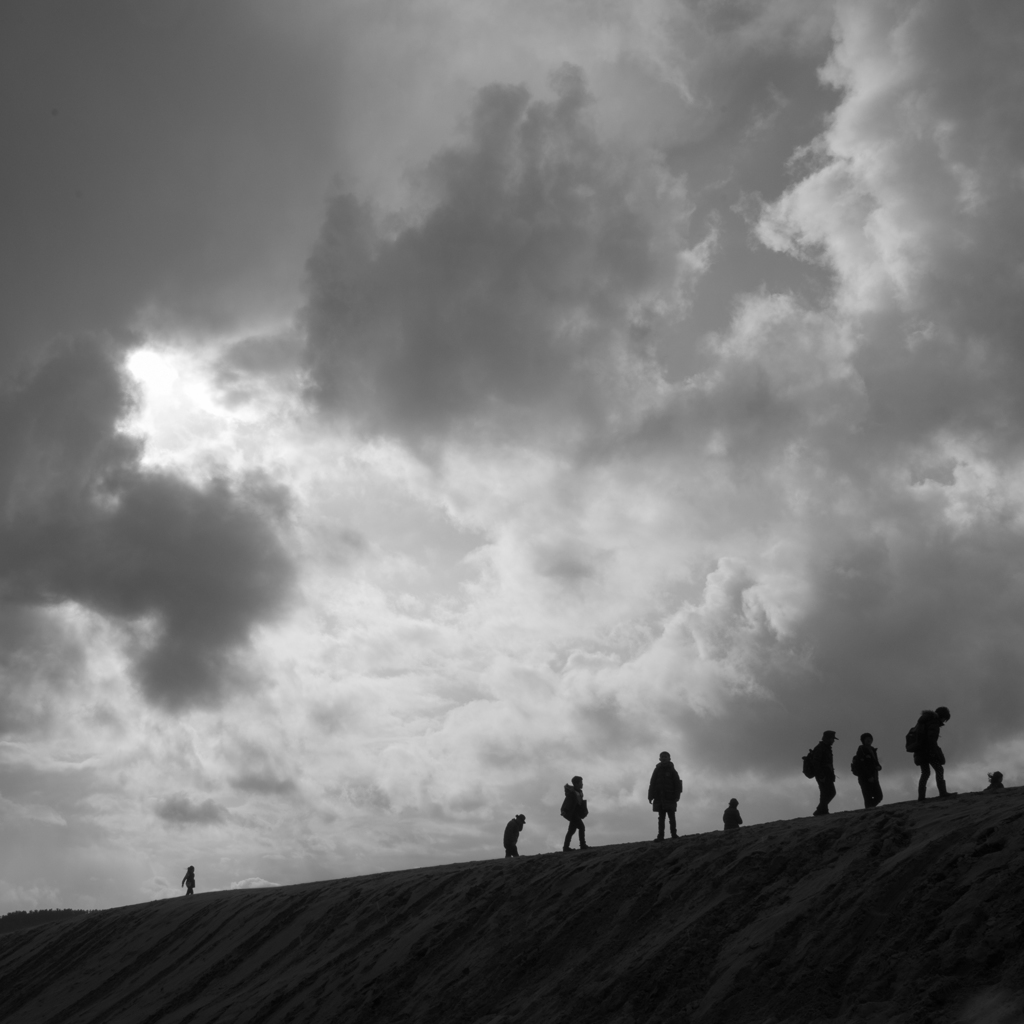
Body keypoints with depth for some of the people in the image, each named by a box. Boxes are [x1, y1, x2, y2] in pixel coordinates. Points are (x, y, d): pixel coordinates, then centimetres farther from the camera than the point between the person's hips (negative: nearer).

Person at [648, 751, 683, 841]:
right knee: (661, 817, 1)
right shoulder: (657, 771, 12)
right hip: (659, 798, 2)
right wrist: (650, 796, 1)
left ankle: (674, 835, 6)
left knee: (671, 817, 1)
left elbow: (677, 785, -1)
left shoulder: (672, 771, 5)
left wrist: (676, 796, -13)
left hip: (670, 798, -2)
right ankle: (661, 836, -3)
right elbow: (652, 784, 9)